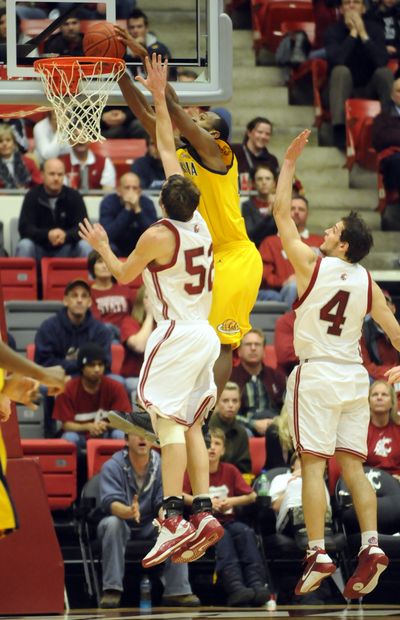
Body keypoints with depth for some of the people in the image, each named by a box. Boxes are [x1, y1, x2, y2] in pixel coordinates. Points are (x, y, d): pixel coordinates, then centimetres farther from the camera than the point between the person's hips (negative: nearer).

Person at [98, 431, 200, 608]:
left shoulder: (161, 466, -4)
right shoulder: (113, 466, -14)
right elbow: (111, 502, -26)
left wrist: (164, 516, -36)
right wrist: (129, 512, -50)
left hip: (149, 528, 3)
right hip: (122, 525, -3)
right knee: (112, 523, -36)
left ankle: (177, 591, -23)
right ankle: (111, 590, -33)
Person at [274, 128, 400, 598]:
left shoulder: (313, 265, -7)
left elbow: (282, 212, -1)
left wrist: (289, 162, 4)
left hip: (317, 374, -5)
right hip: (354, 376, 5)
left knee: (313, 465, -6)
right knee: (352, 465, 7)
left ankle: (318, 554, -13)